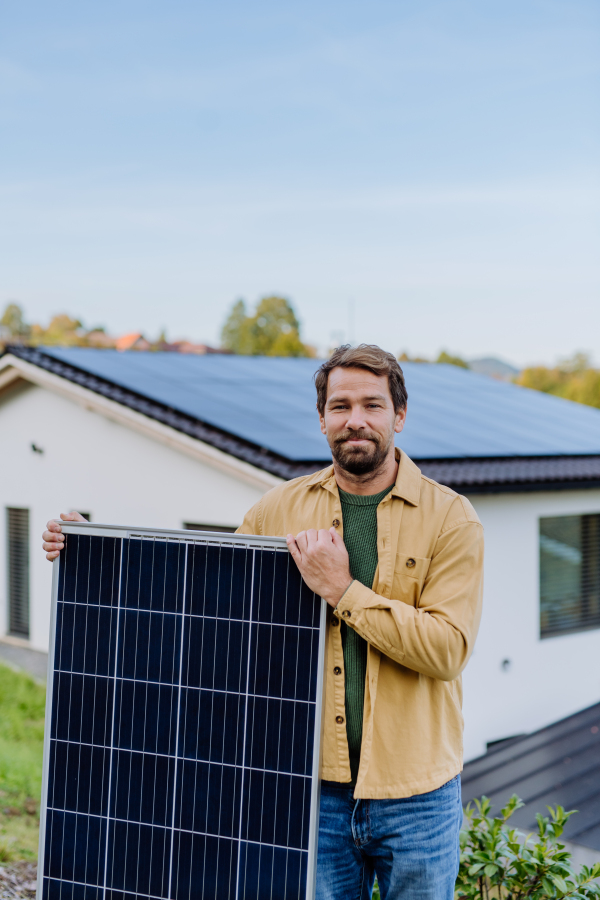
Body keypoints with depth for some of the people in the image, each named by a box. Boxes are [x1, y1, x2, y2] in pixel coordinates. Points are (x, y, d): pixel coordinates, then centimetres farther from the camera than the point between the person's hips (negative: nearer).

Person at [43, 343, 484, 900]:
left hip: (415, 798, -1)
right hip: (315, 789, 2)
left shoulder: (450, 518, -5)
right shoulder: (281, 510, 4)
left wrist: (342, 590, -19)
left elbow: (447, 649, -15)